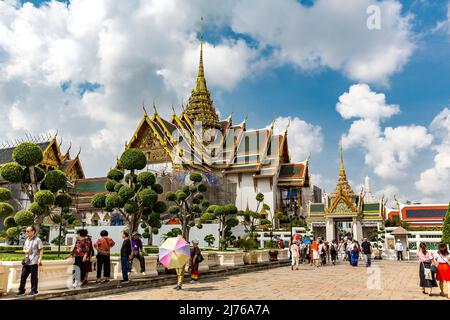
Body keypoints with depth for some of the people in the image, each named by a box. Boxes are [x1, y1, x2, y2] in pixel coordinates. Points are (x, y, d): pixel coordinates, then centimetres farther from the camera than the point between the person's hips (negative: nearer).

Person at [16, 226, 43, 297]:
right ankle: (21, 290, 20)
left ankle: (34, 291, 14)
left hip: (34, 262, -7)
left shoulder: (37, 240, -9)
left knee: (34, 277, 3)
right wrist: (26, 251, -3)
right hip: (26, 261, 7)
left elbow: (41, 250, -11)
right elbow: (24, 249, 22)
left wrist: (40, 259, -20)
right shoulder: (26, 240, 13)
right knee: (23, 276, 8)